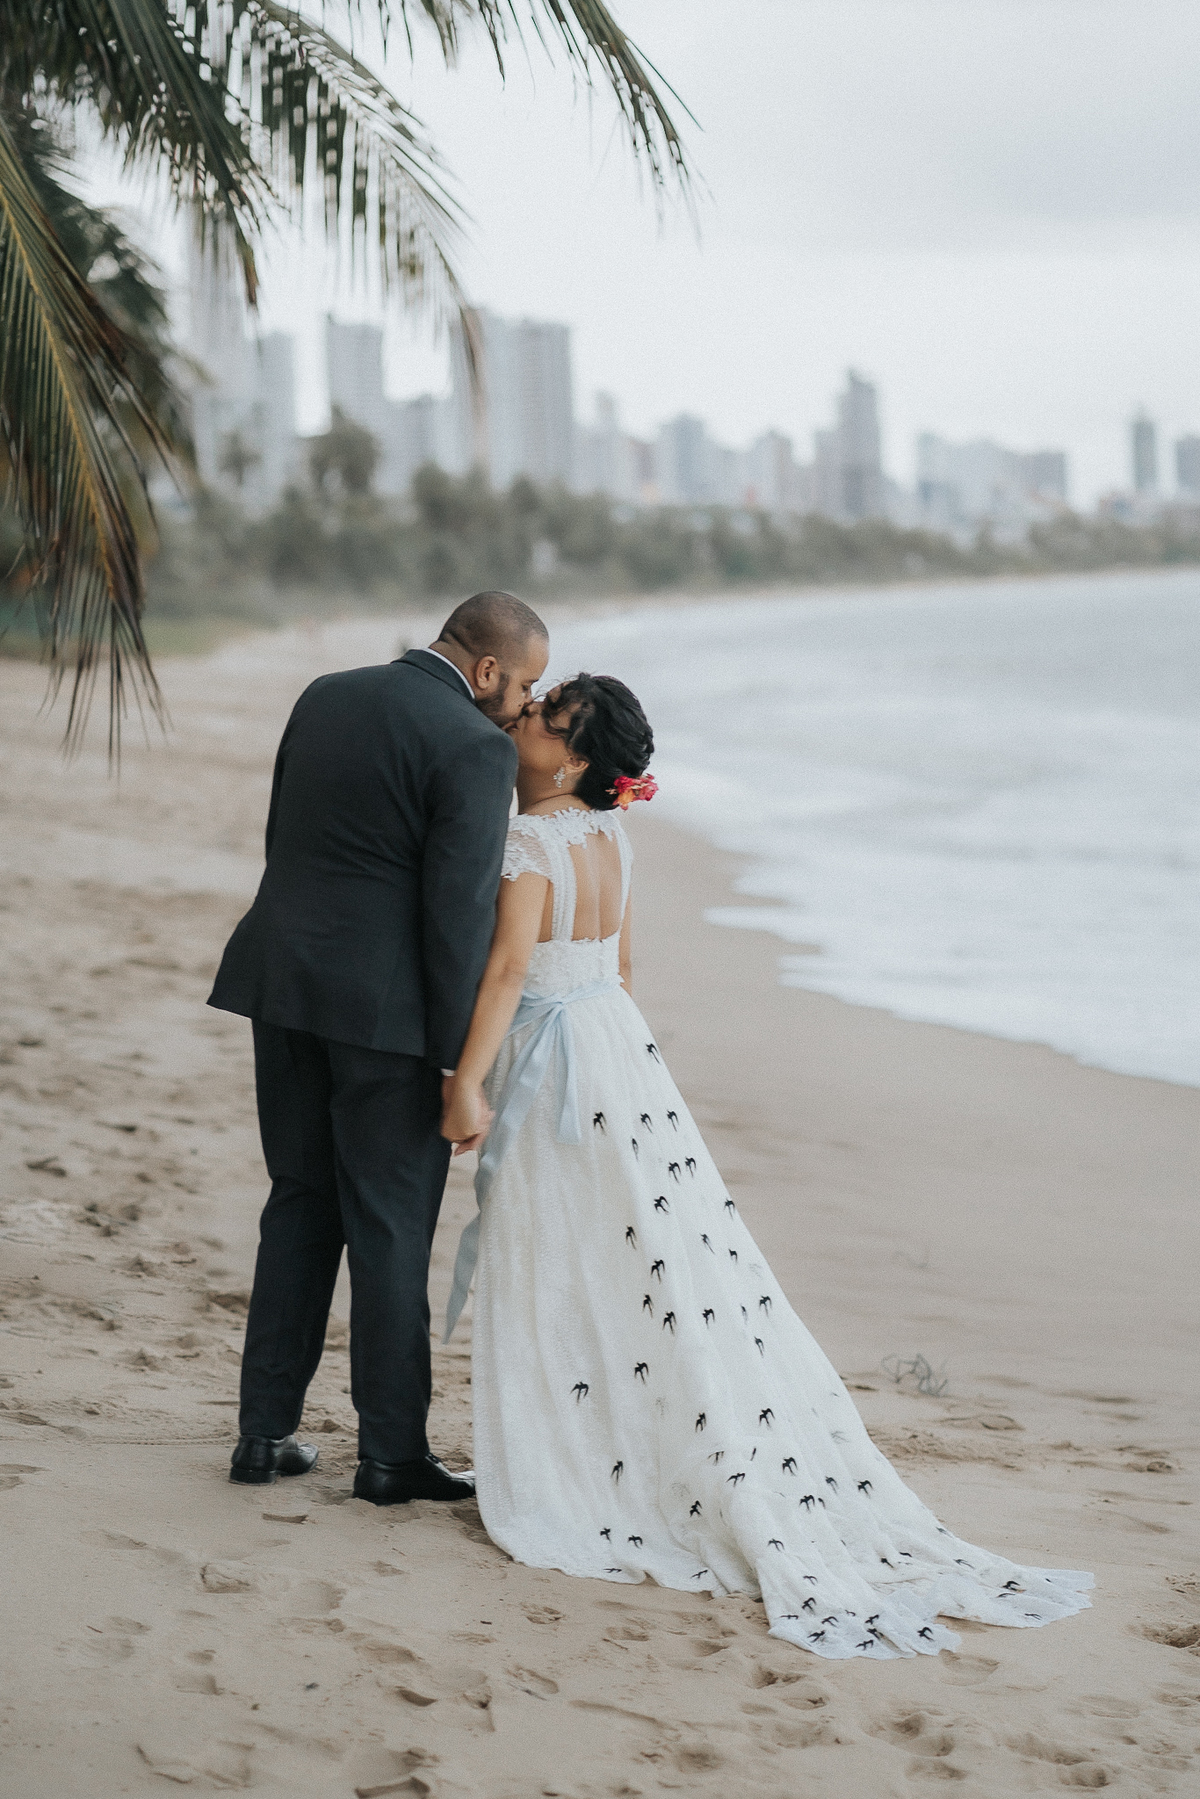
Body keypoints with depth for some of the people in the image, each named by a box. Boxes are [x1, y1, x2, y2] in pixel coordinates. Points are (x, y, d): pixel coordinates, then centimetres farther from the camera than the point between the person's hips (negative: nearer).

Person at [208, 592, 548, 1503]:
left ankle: (266, 1431, 19)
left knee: (300, 1207, 16)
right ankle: (392, 1454, 11)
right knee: (391, 1230, 3)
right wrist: (461, 1060, -10)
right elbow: (460, 910, -16)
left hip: (285, 985, 7)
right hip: (386, 1008, -7)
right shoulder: (475, 747, -13)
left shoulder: (326, 697, 10)